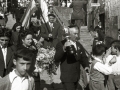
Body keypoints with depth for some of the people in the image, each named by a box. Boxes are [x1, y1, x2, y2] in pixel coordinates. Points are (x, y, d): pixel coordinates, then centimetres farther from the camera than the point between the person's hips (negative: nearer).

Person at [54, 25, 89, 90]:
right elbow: (56, 58, -19)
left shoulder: (79, 45, 12)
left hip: (76, 77, 6)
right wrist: (64, 48, -35)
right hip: (67, 77, -6)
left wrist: (86, 66, -7)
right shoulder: (61, 44, -9)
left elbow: (83, 57, 13)